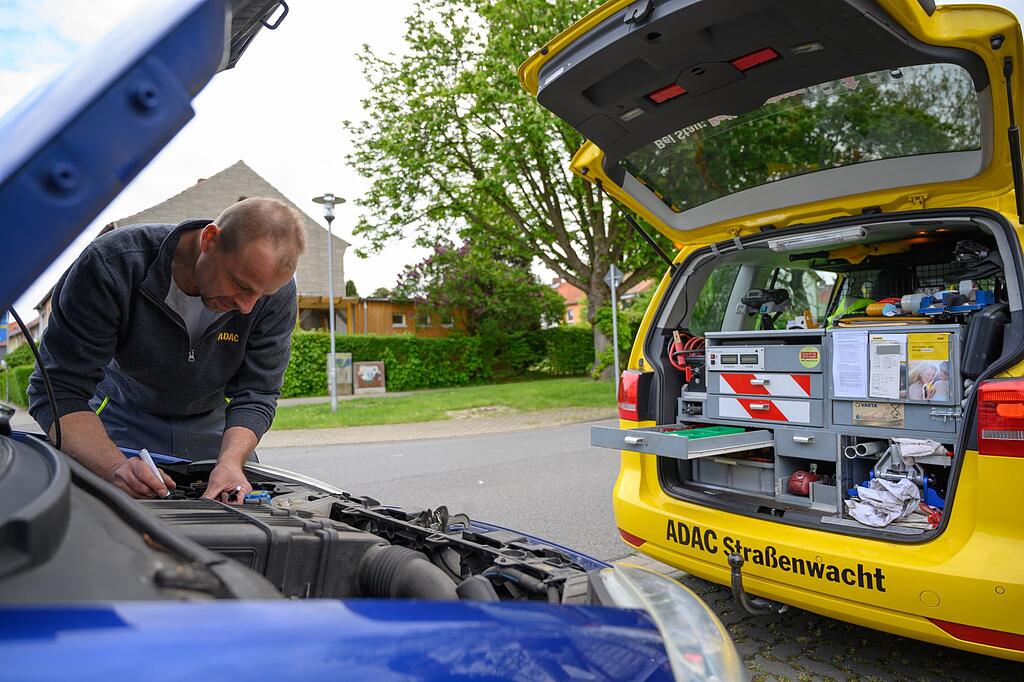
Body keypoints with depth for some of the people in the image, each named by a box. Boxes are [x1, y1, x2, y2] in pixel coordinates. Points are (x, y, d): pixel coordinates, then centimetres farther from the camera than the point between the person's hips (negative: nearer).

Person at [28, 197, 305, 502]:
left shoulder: (276, 289, -28)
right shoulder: (110, 265, -34)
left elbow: (256, 395, -22)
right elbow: (59, 389, -31)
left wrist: (231, 461, -41)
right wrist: (114, 467, -47)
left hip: (214, 420, 2)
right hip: (127, 415, -1)